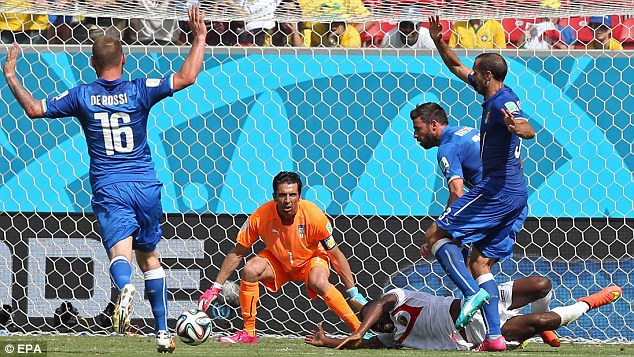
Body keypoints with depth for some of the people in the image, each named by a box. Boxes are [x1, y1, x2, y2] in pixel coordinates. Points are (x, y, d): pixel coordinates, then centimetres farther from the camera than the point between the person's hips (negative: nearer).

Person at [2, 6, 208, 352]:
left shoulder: (82, 96, 0)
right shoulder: (139, 90, -2)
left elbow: (35, 109, 3)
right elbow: (187, 77, -9)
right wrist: (200, 38, 1)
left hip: (109, 190, -1)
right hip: (146, 185, 1)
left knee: (120, 250, -18)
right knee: (149, 256, 16)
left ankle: (124, 287, -54)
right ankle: (163, 333, 18)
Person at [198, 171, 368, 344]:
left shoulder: (313, 215, -29)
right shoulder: (261, 216, -26)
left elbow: (335, 255, -18)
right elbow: (237, 253, -13)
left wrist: (353, 292, -17)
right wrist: (215, 288, -13)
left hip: (311, 260, -2)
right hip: (277, 261, 2)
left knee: (319, 282, -34)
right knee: (250, 270, -25)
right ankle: (248, 333, -11)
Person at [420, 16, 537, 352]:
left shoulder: (503, 102, -14)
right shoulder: (495, 97, 15)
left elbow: (529, 131, -34)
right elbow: (456, 67, 29)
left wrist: (517, 126, -54)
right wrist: (439, 43, 18)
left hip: (497, 188, -10)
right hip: (516, 194, 10)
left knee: (436, 235, -5)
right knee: (479, 263, 9)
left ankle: (473, 293, -23)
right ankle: (494, 336, -2)